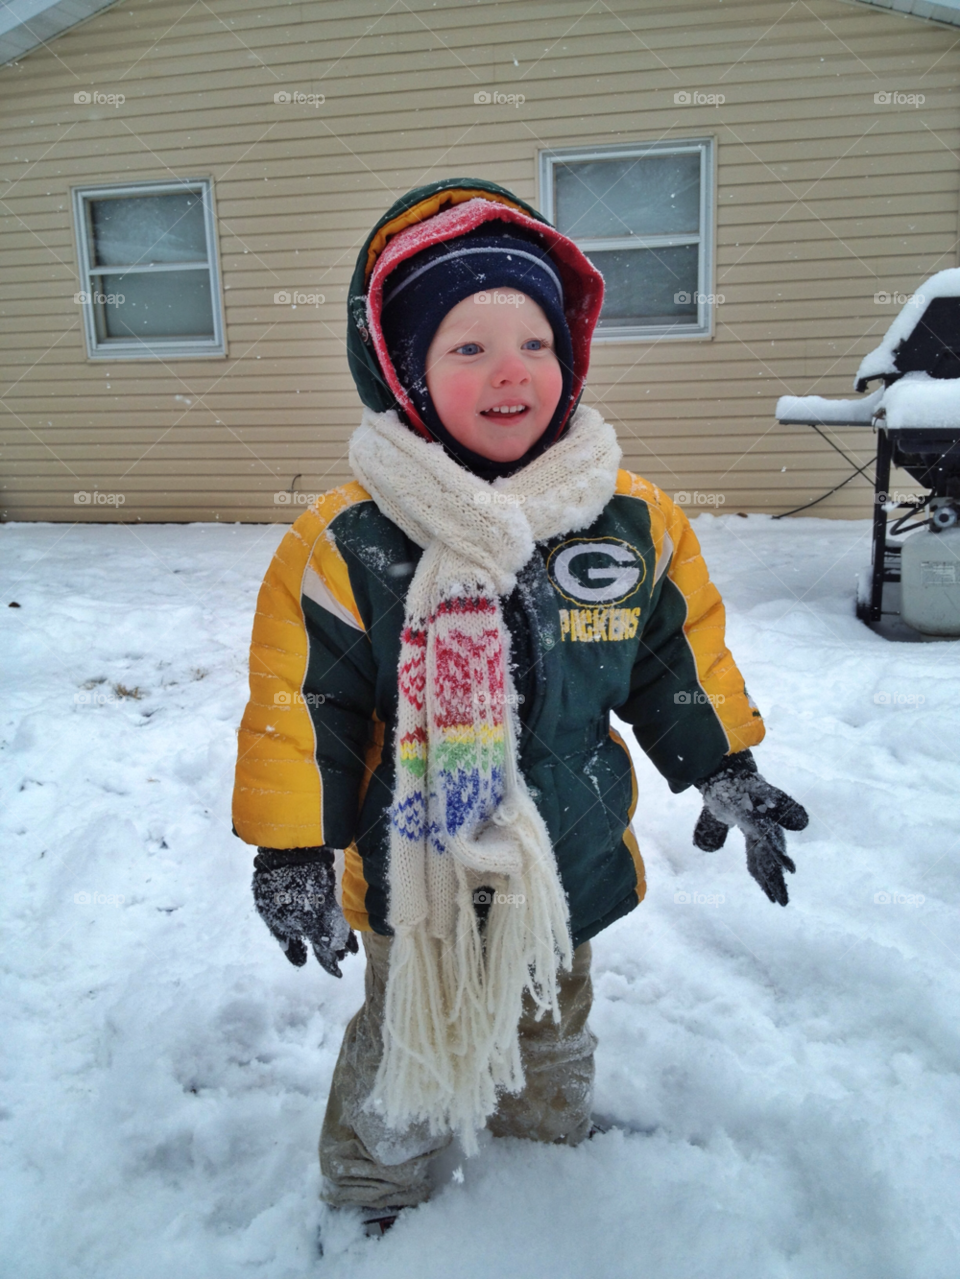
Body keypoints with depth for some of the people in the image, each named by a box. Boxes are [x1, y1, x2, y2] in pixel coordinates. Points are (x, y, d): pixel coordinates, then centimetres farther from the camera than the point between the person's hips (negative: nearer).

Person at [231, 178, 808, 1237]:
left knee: (554, 1043, 30)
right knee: (406, 1056, 21)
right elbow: (301, 702, -15)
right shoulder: (347, 543, -20)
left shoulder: (632, 521, -9)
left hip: (572, 868, 4)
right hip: (416, 878, -3)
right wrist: (294, 850, -15)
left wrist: (725, 772, 4)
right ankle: (368, 1197, 51)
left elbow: (678, 659, 4)